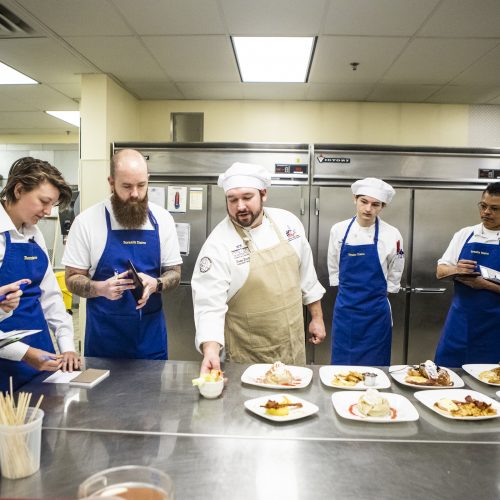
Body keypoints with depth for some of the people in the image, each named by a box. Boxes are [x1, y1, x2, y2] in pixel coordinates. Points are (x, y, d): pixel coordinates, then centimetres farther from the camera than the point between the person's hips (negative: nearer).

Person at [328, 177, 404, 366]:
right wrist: (348, 291, 8)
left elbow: (394, 276, 4)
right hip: (344, 309, 2)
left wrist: (374, 294, 6)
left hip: (375, 311, -1)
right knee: (341, 363, 11)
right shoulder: (338, 230, -3)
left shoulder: (392, 235, -9)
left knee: (373, 365, 9)